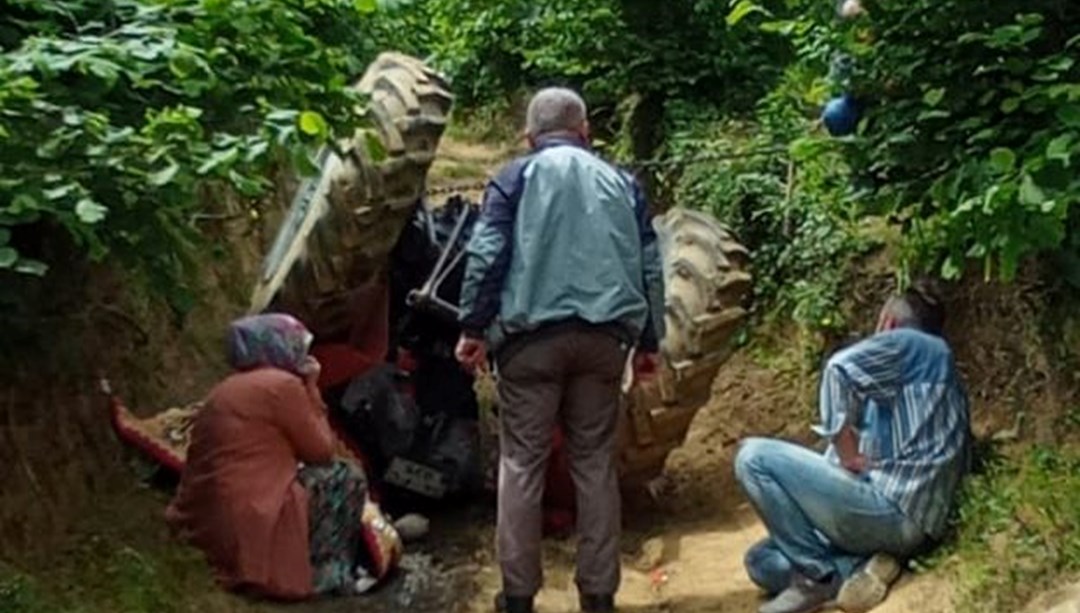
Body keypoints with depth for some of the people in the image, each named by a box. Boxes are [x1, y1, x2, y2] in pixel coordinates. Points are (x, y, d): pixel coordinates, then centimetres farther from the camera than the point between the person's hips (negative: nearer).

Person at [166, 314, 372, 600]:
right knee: (348, 477, 8)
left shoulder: (226, 388, 18)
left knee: (303, 476, 27)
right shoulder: (282, 383, -7)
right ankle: (330, 572, 10)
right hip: (249, 530, -9)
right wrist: (311, 388, 9)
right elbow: (321, 452, 2)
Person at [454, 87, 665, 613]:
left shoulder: (515, 178, 6)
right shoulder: (620, 182, 15)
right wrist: (649, 342, 18)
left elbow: (486, 255, -5)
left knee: (522, 462, 4)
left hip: (532, 334, -2)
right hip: (603, 336, 3)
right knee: (595, 461, 8)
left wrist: (474, 327, -1)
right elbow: (649, 265, 14)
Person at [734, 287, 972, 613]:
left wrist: (848, 455, -15)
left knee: (754, 457, -10)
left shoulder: (912, 345, -1)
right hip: (907, 524, 10)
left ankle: (817, 574, -9)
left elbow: (841, 368, -21)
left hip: (891, 509, -10)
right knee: (761, 561, 12)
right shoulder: (933, 372, 27)